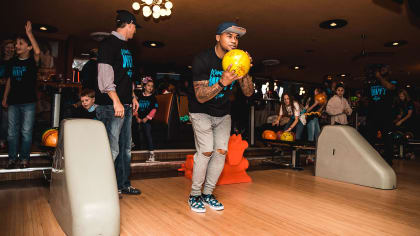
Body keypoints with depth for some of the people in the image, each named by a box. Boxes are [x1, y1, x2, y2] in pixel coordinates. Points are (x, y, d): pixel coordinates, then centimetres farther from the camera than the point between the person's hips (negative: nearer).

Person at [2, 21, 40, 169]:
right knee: (12, 132, 7)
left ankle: (24, 159, 11)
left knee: (26, 132, 1)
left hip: (28, 102, -4)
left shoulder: (32, 61, -2)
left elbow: (38, 52, -25)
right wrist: (5, 98, 15)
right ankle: (12, 159, 16)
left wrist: (29, 33, -19)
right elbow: (9, 81, 18)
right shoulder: (13, 62, 12)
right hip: (13, 102, 5)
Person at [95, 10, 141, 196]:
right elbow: (105, 73, -16)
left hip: (126, 106, 10)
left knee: (125, 148, 13)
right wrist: (116, 100, -21)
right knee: (111, 149, -6)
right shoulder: (109, 43, -7)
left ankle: (123, 185, 24)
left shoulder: (125, 47, 21)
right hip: (111, 106, -10)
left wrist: (132, 97, 20)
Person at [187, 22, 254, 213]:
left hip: (223, 113, 5)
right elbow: (201, 97, -26)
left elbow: (248, 92, -8)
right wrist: (223, 82, -41)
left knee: (221, 151, -2)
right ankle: (194, 195, 3)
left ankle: (208, 193, 14)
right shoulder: (202, 60, -21)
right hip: (201, 111, -5)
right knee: (206, 151, -15)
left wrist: (245, 73, -27)